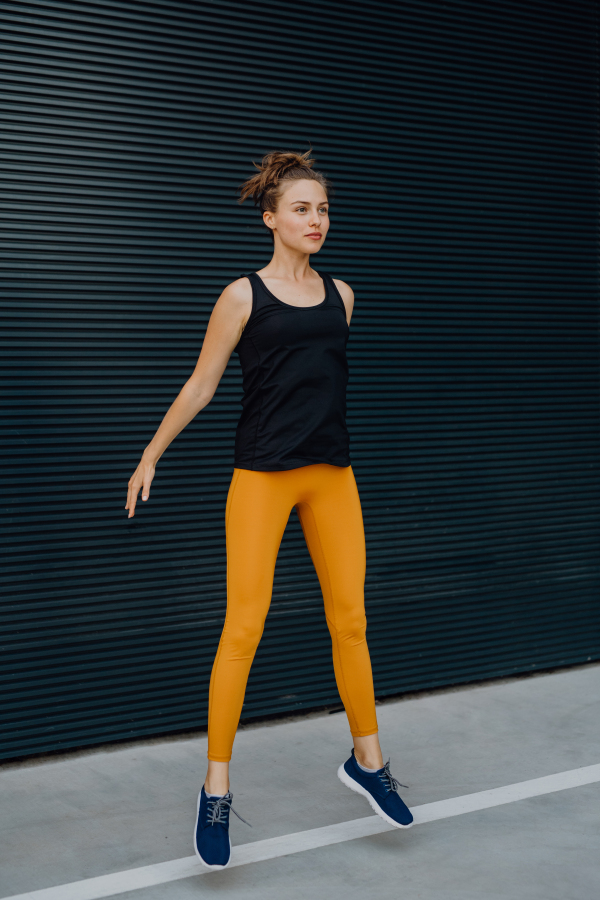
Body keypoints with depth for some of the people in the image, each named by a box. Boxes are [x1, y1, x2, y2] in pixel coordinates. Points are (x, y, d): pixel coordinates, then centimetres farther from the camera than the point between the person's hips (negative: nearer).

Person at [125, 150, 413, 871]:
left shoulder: (340, 295, 10)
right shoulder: (244, 296, -3)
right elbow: (199, 386, 3)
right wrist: (150, 457, 5)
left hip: (332, 474, 5)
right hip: (260, 478, -5)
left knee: (349, 620, 9)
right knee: (243, 627, -7)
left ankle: (367, 761, 26)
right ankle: (216, 790, 4)